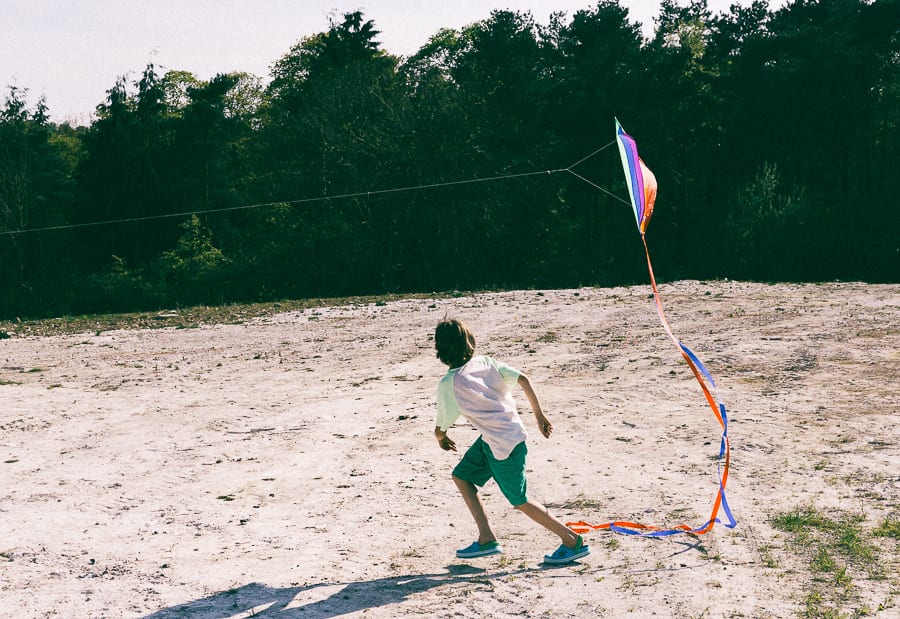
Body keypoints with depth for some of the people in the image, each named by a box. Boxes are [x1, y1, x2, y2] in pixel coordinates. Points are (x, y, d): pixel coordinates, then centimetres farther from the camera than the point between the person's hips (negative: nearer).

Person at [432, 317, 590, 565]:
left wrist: (441, 438, 22)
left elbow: (440, 429, -3)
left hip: (503, 446, -8)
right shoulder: (485, 362, 1)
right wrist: (539, 414, 9)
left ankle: (573, 541, 14)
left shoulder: (447, 384, -14)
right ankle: (486, 539, 17)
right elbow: (523, 380, -2)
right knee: (462, 475, 16)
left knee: (520, 501, 7)